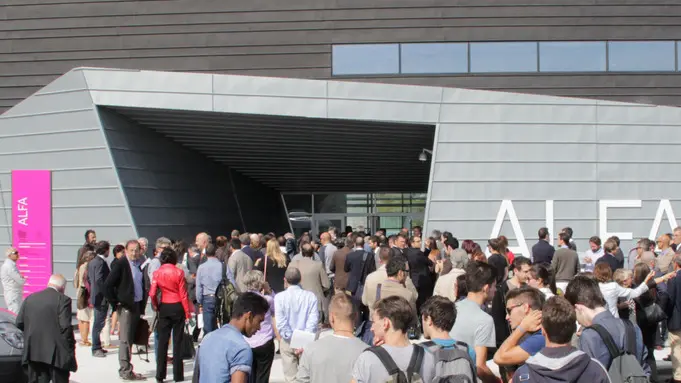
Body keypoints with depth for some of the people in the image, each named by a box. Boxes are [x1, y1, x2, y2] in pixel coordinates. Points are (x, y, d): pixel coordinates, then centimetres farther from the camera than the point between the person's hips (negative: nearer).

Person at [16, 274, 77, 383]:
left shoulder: (30, 298, 7)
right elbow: (65, 326, -15)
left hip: (33, 351, 5)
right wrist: (70, 348, -6)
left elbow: (19, 323, 9)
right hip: (55, 352, -5)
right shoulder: (63, 300, -10)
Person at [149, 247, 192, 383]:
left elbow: (152, 294, -6)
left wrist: (156, 306, 10)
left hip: (164, 307, 2)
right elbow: (183, 294, -8)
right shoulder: (178, 272, -8)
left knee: (162, 341, 9)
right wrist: (187, 312, -3)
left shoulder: (157, 273, -2)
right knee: (177, 341, 4)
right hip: (177, 307, -2)